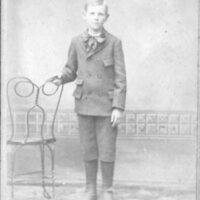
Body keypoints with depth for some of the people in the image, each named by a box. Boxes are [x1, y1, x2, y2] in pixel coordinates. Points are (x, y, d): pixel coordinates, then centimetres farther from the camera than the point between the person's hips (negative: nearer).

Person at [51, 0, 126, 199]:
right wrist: (61, 78, -10)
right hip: (84, 103, 3)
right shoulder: (76, 42, 1)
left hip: (106, 104, -2)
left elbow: (120, 77, -7)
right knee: (88, 150, 12)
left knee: (107, 151, 4)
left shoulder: (114, 43, -7)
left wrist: (118, 106, -11)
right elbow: (71, 69, 12)